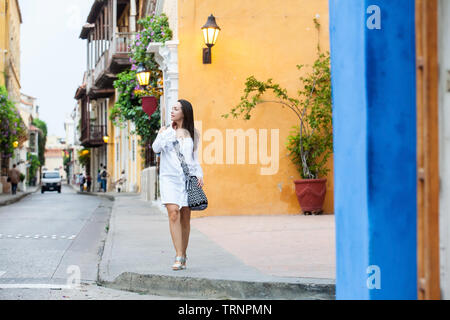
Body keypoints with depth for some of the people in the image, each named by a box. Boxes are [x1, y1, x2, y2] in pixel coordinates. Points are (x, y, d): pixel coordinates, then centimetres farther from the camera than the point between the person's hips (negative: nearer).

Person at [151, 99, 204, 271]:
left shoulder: (193, 134, 13)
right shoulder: (166, 130, 10)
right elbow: (156, 148, -5)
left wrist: (199, 174, 5)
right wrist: (164, 133, -10)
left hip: (188, 178, 2)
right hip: (170, 178, -1)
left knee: (185, 217, 2)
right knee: (174, 213, -17)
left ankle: (183, 255, 15)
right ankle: (179, 257, -19)